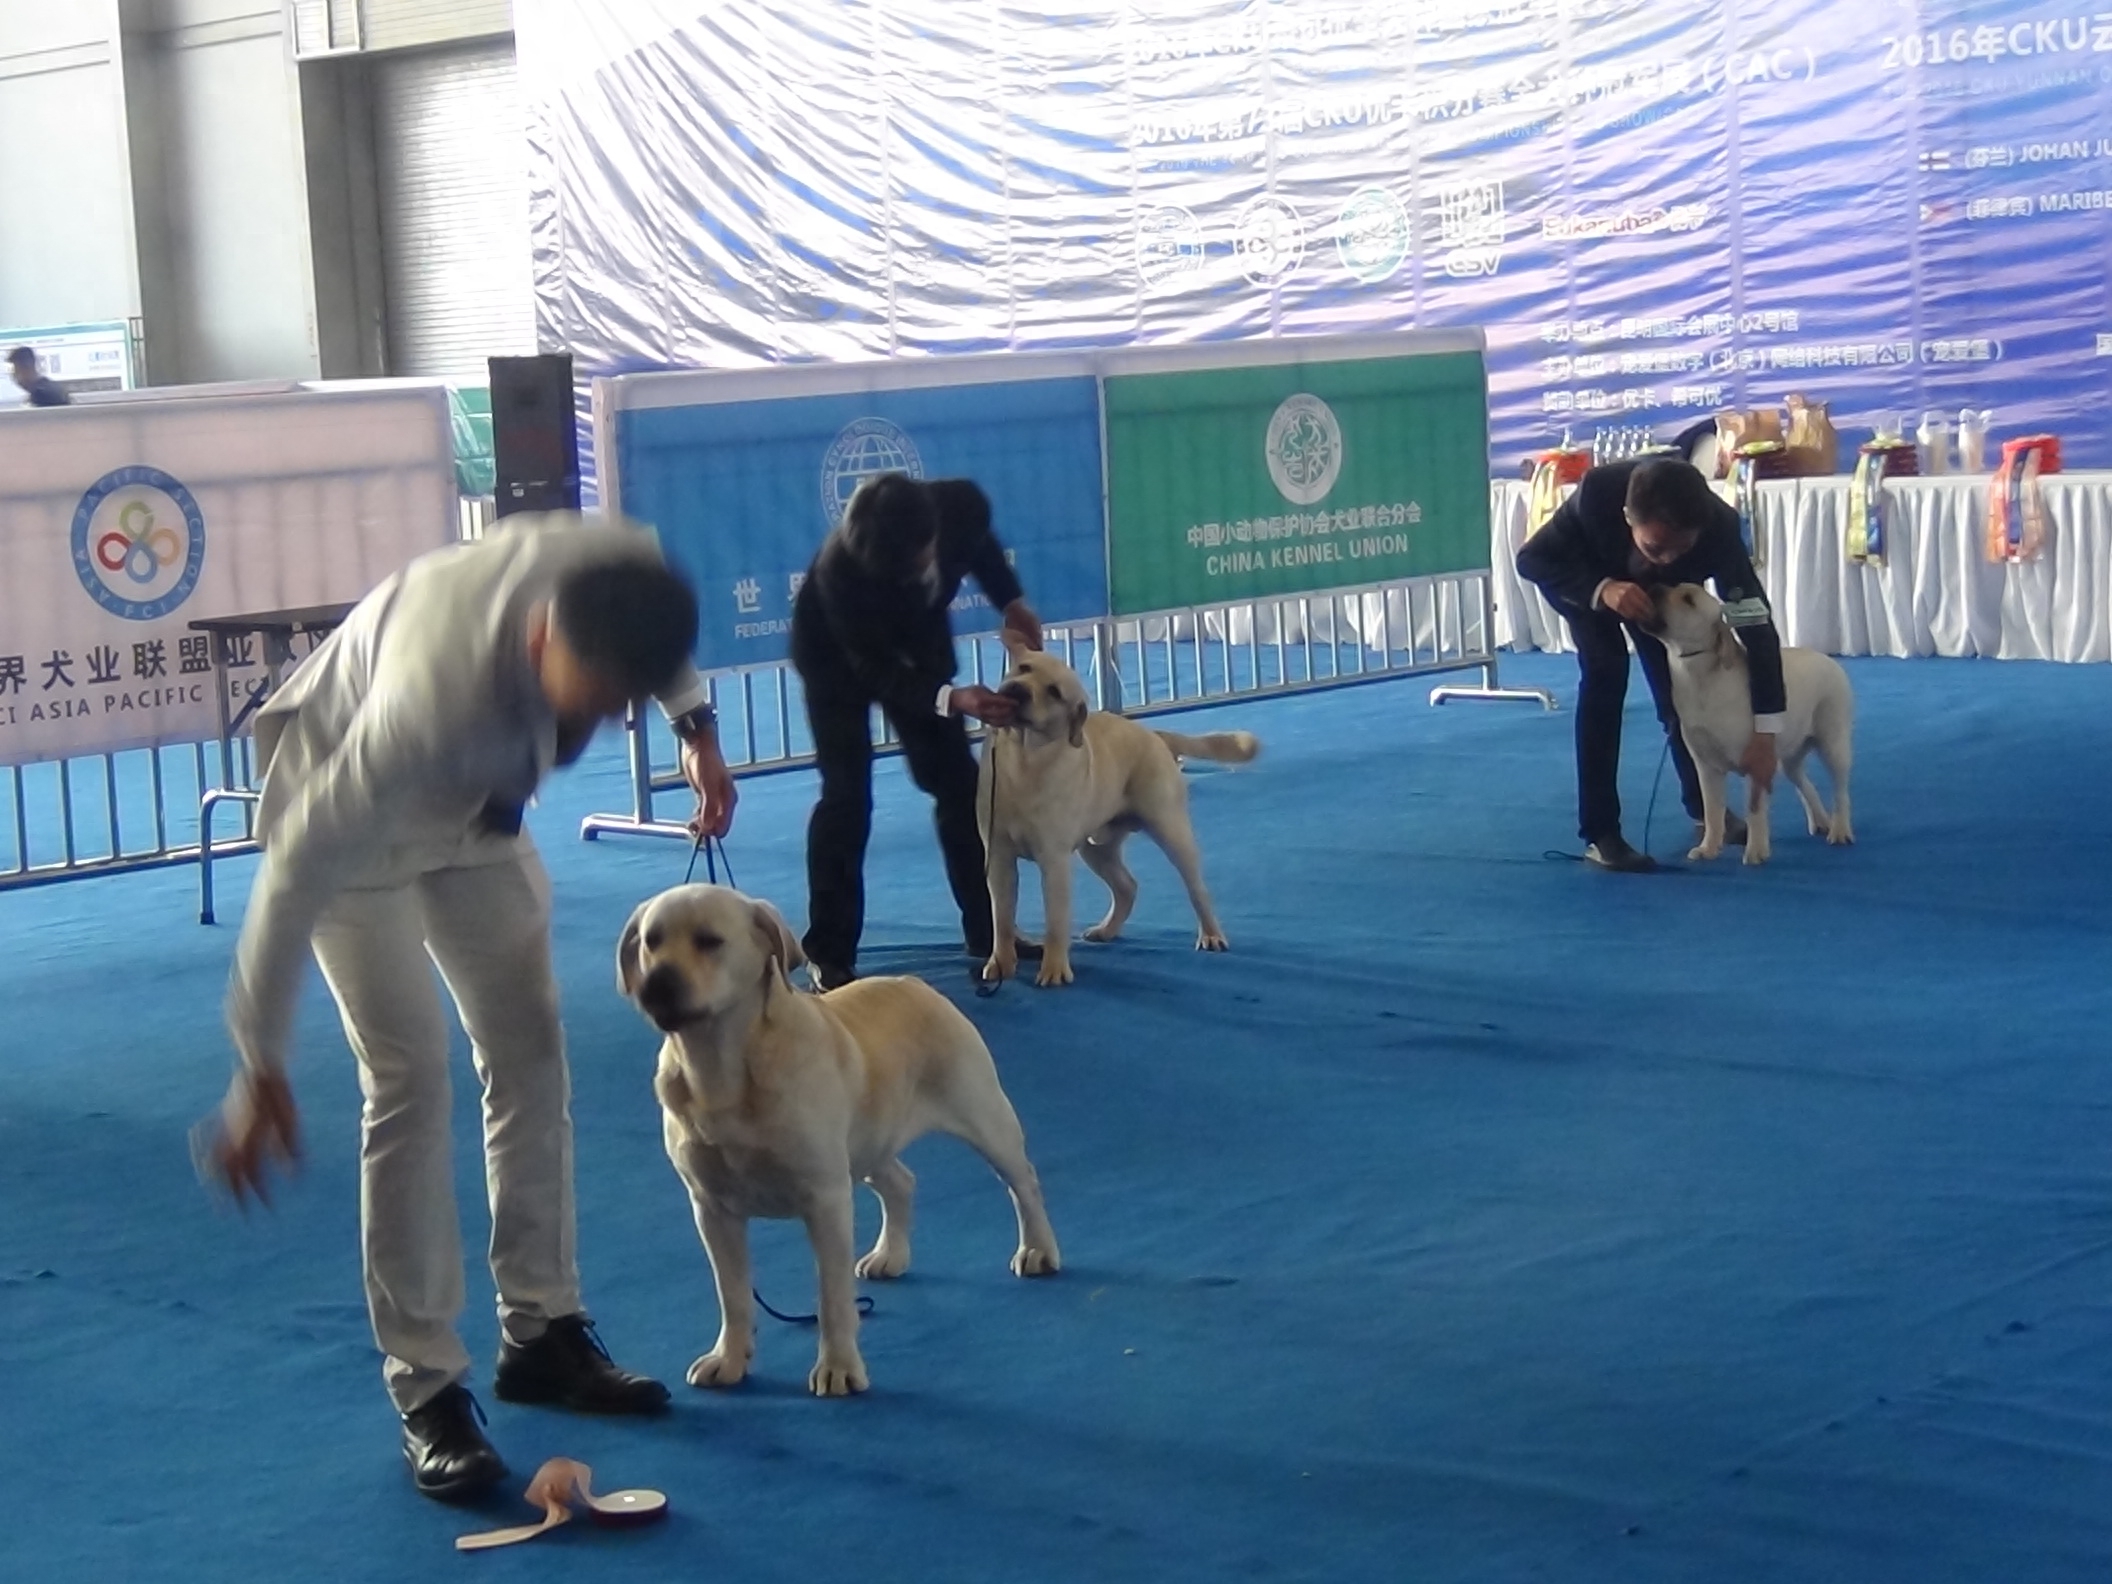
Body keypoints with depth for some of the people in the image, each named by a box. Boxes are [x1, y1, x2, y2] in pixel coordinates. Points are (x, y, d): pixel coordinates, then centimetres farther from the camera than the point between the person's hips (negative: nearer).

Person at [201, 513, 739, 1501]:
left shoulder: (620, 571, -31)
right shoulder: (436, 697, -46)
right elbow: (299, 866, -37)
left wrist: (696, 725, -4)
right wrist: (261, 1068, -32)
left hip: (475, 802, 6)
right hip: (349, 807, -6)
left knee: (530, 1047, 6)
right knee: (409, 1075, -13)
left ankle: (541, 1332, 18)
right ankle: (425, 1388, -4)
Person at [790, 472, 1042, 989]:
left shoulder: (960, 505, -31)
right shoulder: (841, 570, -42)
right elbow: (875, 669, -34)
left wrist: (1011, 602, -14)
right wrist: (952, 698, -47)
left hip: (917, 639, 5)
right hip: (839, 655, -5)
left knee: (958, 782, 3)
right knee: (847, 795, -12)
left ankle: (988, 931, 14)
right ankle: (830, 955, -5)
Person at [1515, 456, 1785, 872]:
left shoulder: (1719, 525, -39)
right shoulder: (1597, 494, -44)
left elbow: (1756, 623, -35)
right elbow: (1531, 558, -30)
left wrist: (1765, 731, -38)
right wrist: (1601, 589, -47)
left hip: (1661, 588, 2)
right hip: (1586, 580, -2)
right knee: (1606, 673, -21)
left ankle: (1703, 804, 26)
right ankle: (1599, 833, -15)